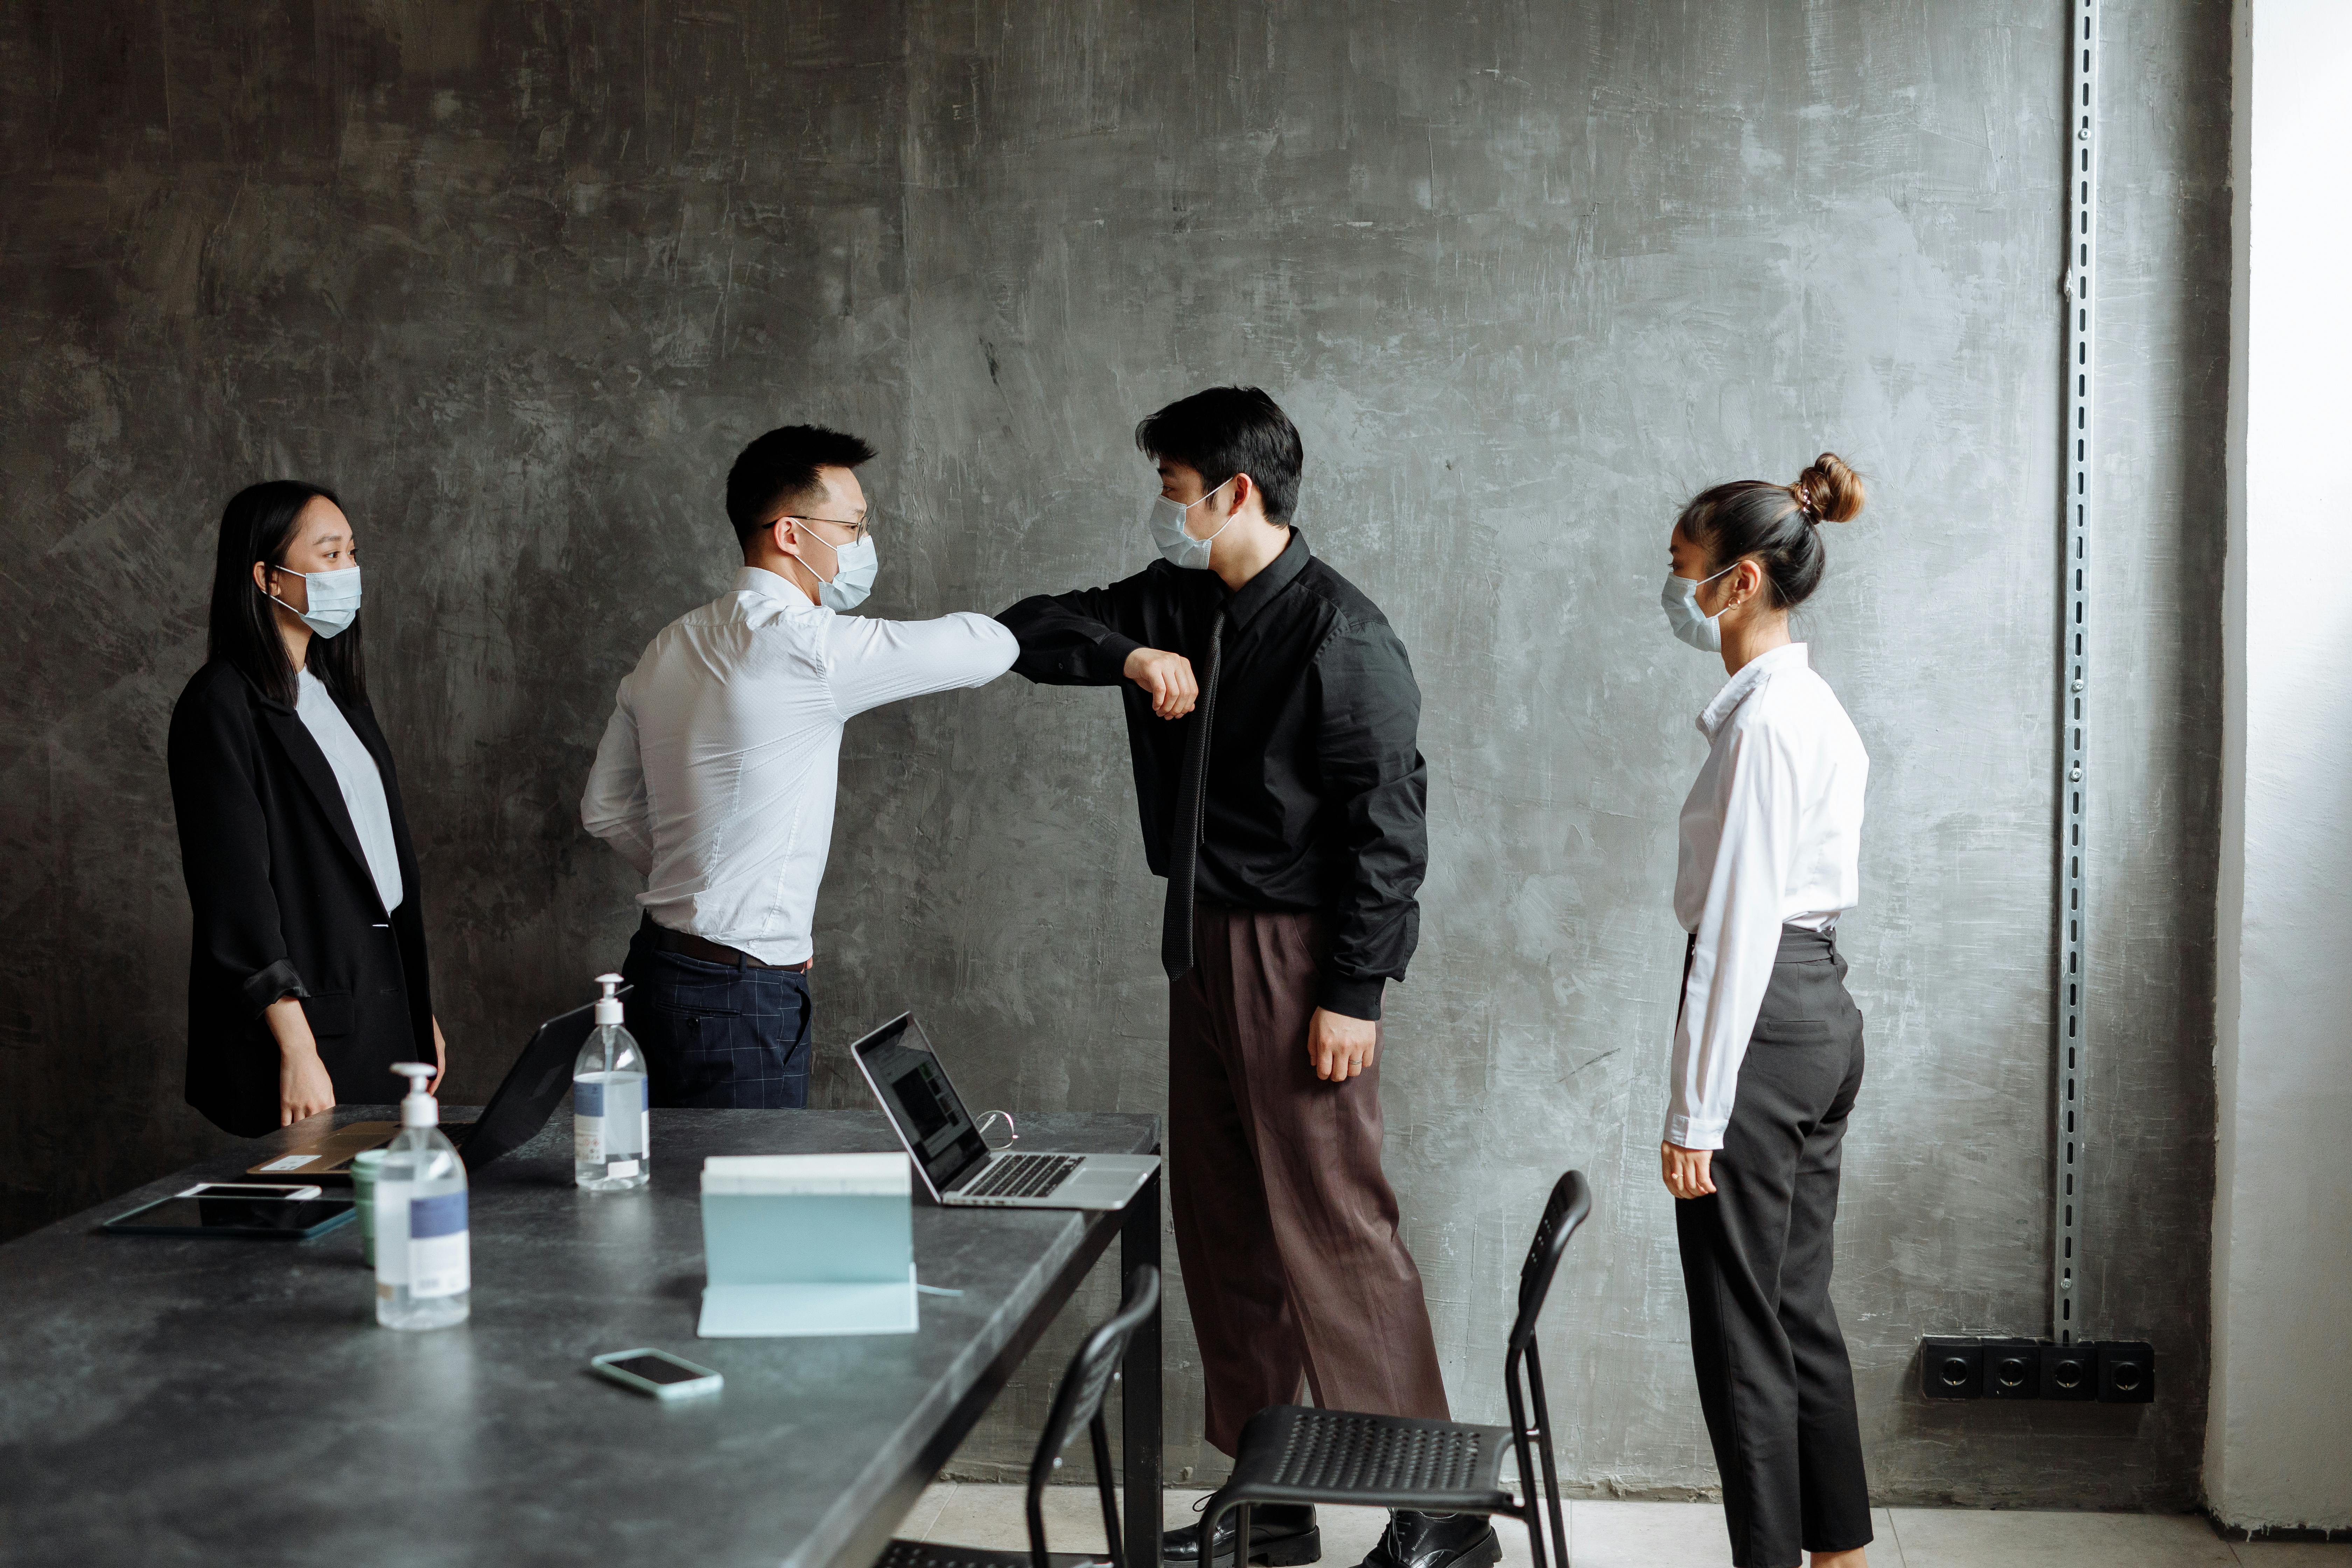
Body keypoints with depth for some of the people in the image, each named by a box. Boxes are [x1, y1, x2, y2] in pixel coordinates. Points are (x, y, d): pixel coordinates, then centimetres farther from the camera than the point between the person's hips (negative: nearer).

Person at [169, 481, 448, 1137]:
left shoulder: (337, 692, 16)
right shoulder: (221, 707, -10)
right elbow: (236, 892, -16)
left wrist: (421, 1012, 17)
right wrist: (297, 1051, -20)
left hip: (382, 1001, 8)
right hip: (305, 1015, -8)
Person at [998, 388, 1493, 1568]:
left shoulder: (1339, 634, -14)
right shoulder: (1177, 607, 10)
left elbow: (1387, 826, -16)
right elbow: (1026, 632, 11)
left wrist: (1353, 994, -18)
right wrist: (1128, 655, -8)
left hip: (1295, 954, -9)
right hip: (1203, 944, 9)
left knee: (1331, 1225, -7)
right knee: (1221, 1224, 12)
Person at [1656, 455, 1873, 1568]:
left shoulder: (1763, 717, -17)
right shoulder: (1811, 701, 13)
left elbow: (1738, 925, -20)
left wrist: (1694, 1114, -18)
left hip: (1765, 1019, -10)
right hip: (1823, 1011, 10)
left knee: (1745, 1329, 0)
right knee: (1800, 1309, 17)